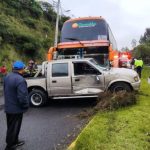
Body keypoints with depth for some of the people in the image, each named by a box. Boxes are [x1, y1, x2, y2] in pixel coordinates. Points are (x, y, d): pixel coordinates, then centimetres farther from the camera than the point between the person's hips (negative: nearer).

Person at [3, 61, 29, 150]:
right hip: (16, 109, -9)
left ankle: (15, 142, 40)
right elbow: (22, 96, -29)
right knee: (13, 128, 6)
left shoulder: (7, 77, 3)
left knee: (11, 127, 22)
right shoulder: (20, 80, -26)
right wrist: (26, 106, -12)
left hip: (8, 107, 9)